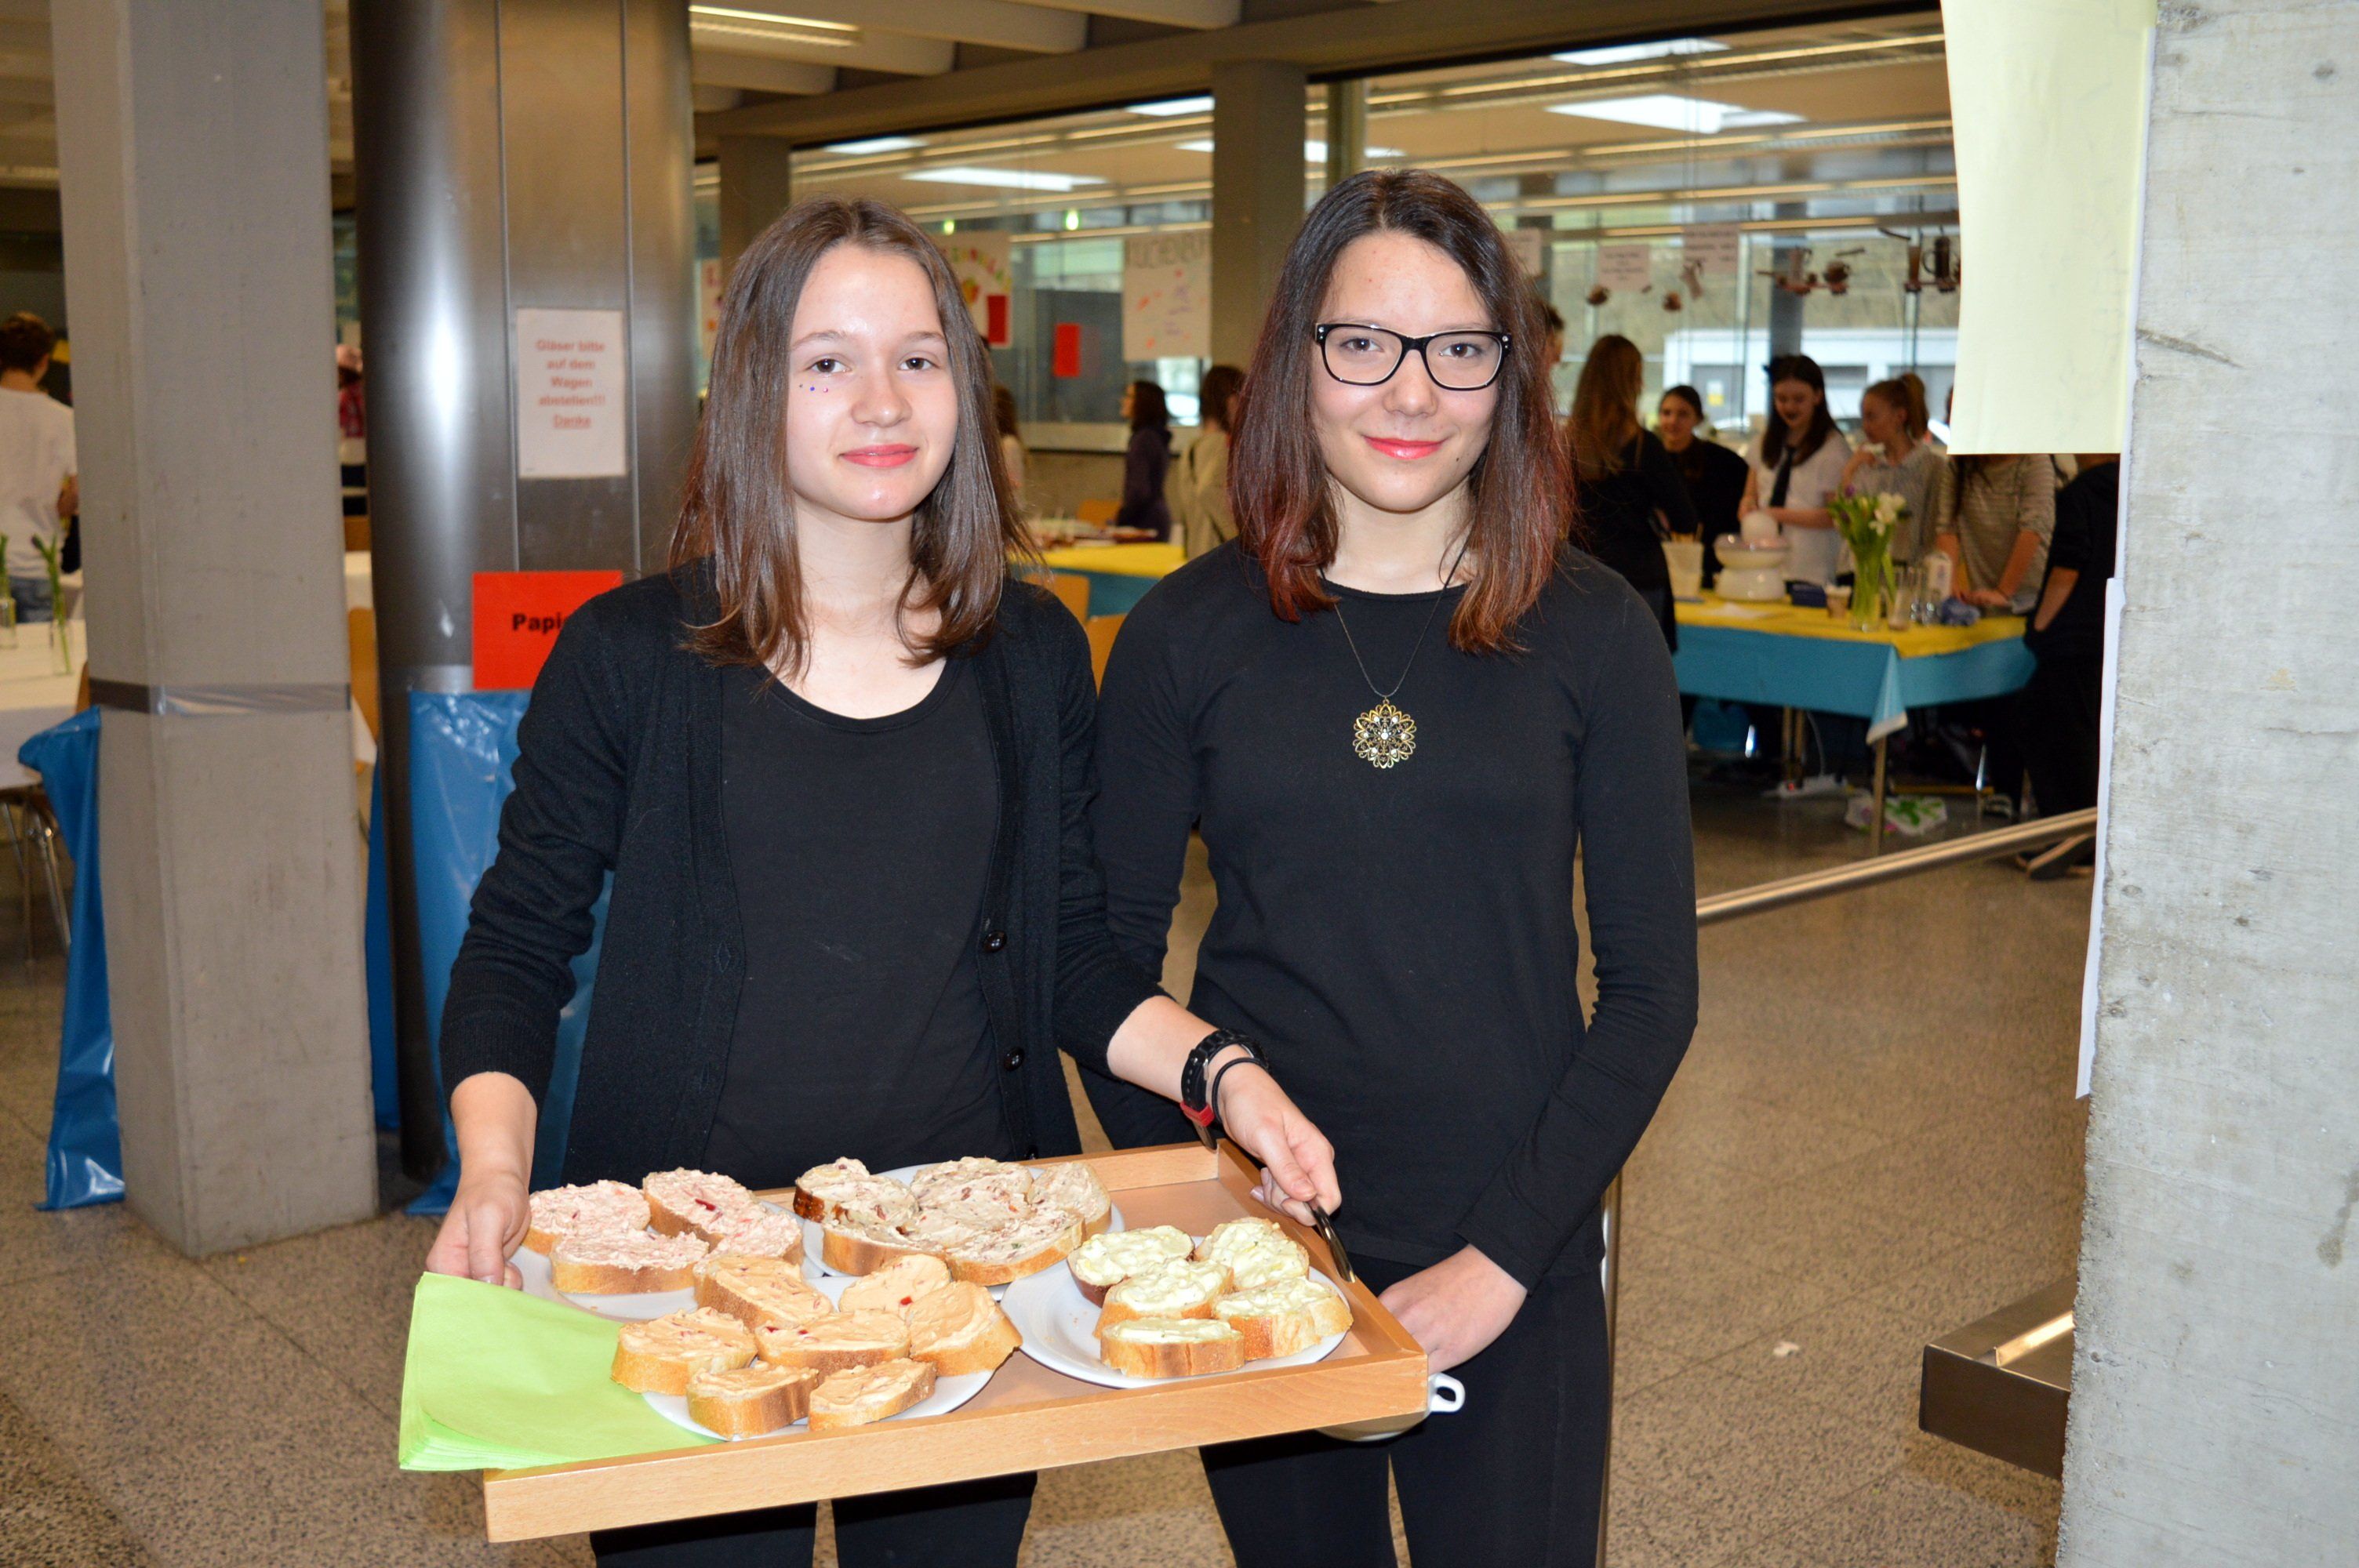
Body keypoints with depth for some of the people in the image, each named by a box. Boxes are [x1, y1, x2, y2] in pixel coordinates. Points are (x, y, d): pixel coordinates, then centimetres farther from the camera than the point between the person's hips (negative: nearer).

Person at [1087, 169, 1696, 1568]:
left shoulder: (1594, 633, -3)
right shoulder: (1192, 630, -3)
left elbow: (1653, 989, -3)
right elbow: (1106, 955, 0)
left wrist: (1506, 1254, -10)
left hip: (1514, 1272, 0)